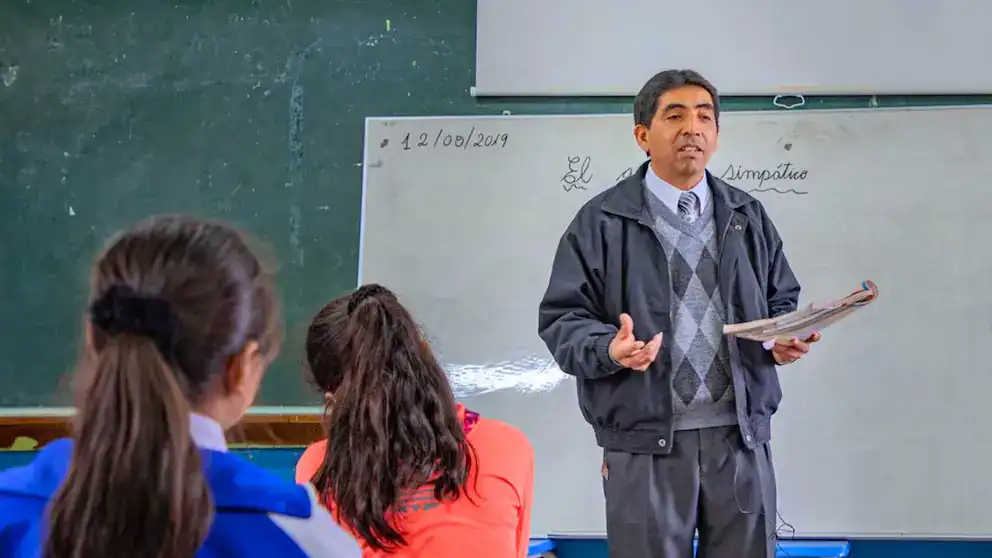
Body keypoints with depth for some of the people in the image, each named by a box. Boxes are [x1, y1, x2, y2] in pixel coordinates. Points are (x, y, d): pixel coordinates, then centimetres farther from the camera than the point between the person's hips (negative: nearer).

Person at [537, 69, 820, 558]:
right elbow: (561, 317, -3)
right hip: (645, 443, -3)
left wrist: (786, 339, -3)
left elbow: (781, 302, 19)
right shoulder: (602, 221, -2)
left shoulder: (747, 217, 13)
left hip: (741, 435, 4)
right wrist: (609, 348, -23)